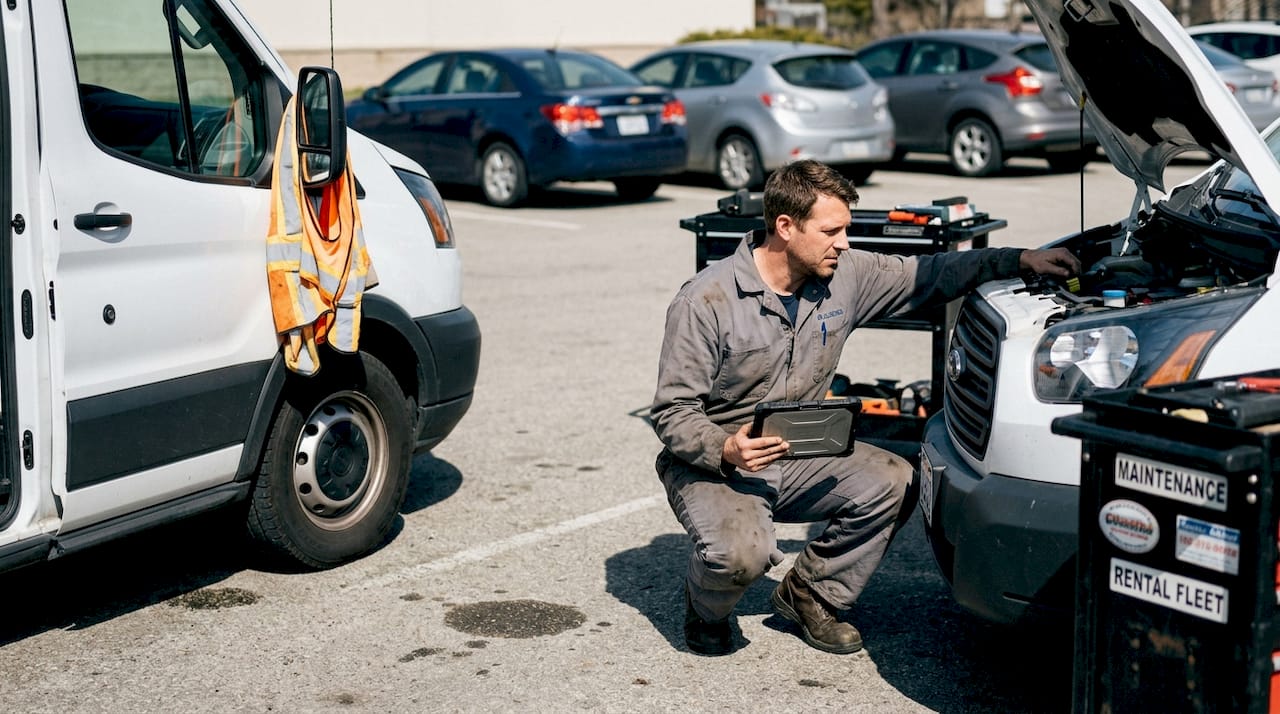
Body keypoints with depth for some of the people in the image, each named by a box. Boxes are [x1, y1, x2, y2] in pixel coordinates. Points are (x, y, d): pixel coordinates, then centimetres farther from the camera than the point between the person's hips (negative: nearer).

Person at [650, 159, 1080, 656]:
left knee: (895, 483, -18)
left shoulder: (845, 275, -2)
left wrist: (1021, 260, 0)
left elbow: (930, 275, 9)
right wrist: (724, 450, -34)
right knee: (741, 552, -34)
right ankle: (705, 609, 5)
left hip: (800, 458, 6)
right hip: (713, 465, -6)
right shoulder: (705, 302, -18)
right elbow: (672, 411, -16)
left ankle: (810, 595, 5)